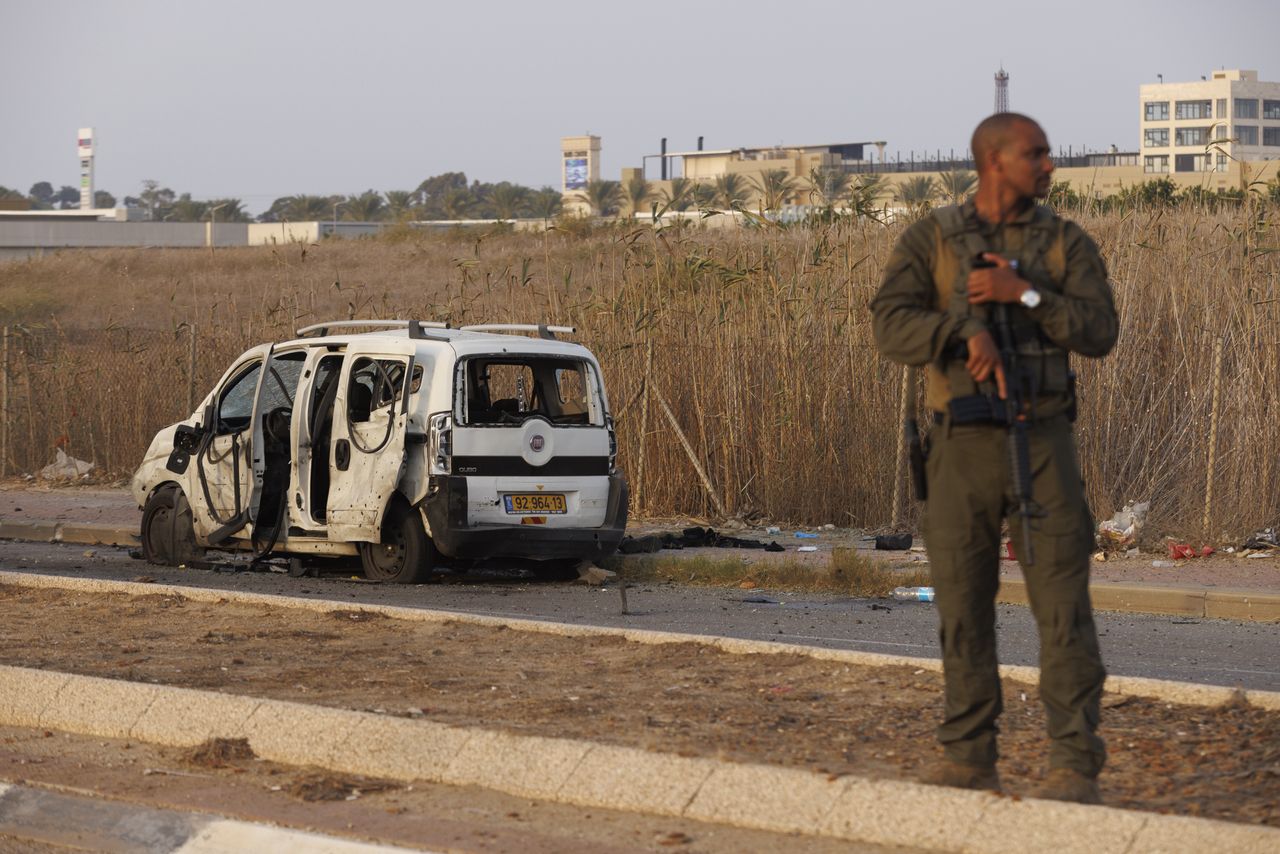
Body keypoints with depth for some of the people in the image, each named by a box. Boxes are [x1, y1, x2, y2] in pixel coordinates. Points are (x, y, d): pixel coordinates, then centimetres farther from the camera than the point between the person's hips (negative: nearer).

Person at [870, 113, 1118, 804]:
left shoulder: (1067, 243, 4)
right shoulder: (930, 240, 1)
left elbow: (1098, 333, -9)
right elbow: (892, 328, -13)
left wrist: (1023, 294, -21)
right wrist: (967, 332, -31)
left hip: (1041, 444, -1)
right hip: (962, 446, 1)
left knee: (1062, 604, -8)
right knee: (963, 605, 3)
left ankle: (1074, 767, -6)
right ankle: (968, 759, 14)